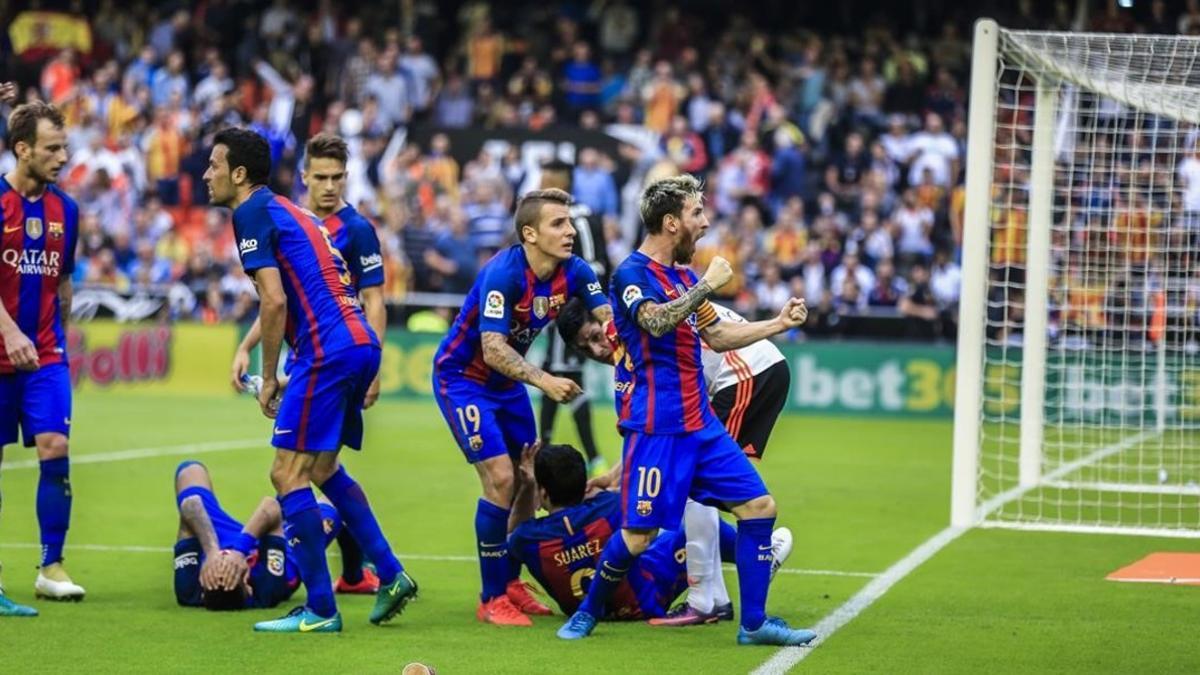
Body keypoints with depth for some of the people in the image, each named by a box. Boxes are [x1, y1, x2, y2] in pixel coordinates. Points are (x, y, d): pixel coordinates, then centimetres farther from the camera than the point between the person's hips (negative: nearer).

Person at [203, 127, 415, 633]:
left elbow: (274, 301, -14)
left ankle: (320, 610, -5)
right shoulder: (290, 212, 24)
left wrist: (269, 378, -6)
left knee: (288, 473, -5)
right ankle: (390, 575, 20)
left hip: (327, 351, -10)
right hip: (360, 344, 10)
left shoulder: (253, 213, -5)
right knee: (322, 468, 22)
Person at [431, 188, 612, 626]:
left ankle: (511, 583, 25)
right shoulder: (503, 274, -29)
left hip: (506, 380, 8)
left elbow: (610, 320, -16)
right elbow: (493, 348, -34)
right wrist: (543, 381, -44)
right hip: (461, 377, -8)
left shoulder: (574, 272, -9)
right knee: (500, 479, -15)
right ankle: (491, 599, -5)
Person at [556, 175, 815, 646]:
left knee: (758, 505, 1)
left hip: (700, 422, 8)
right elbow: (657, 322, -30)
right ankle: (588, 612, 16)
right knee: (638, 534, -7)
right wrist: (706, 286, -22)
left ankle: (754, 623, 6)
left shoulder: (683, 275, 16)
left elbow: (717, 336, 27)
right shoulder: (633, 274, -10)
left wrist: (779, 323, 22)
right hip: (655, 427, -8)